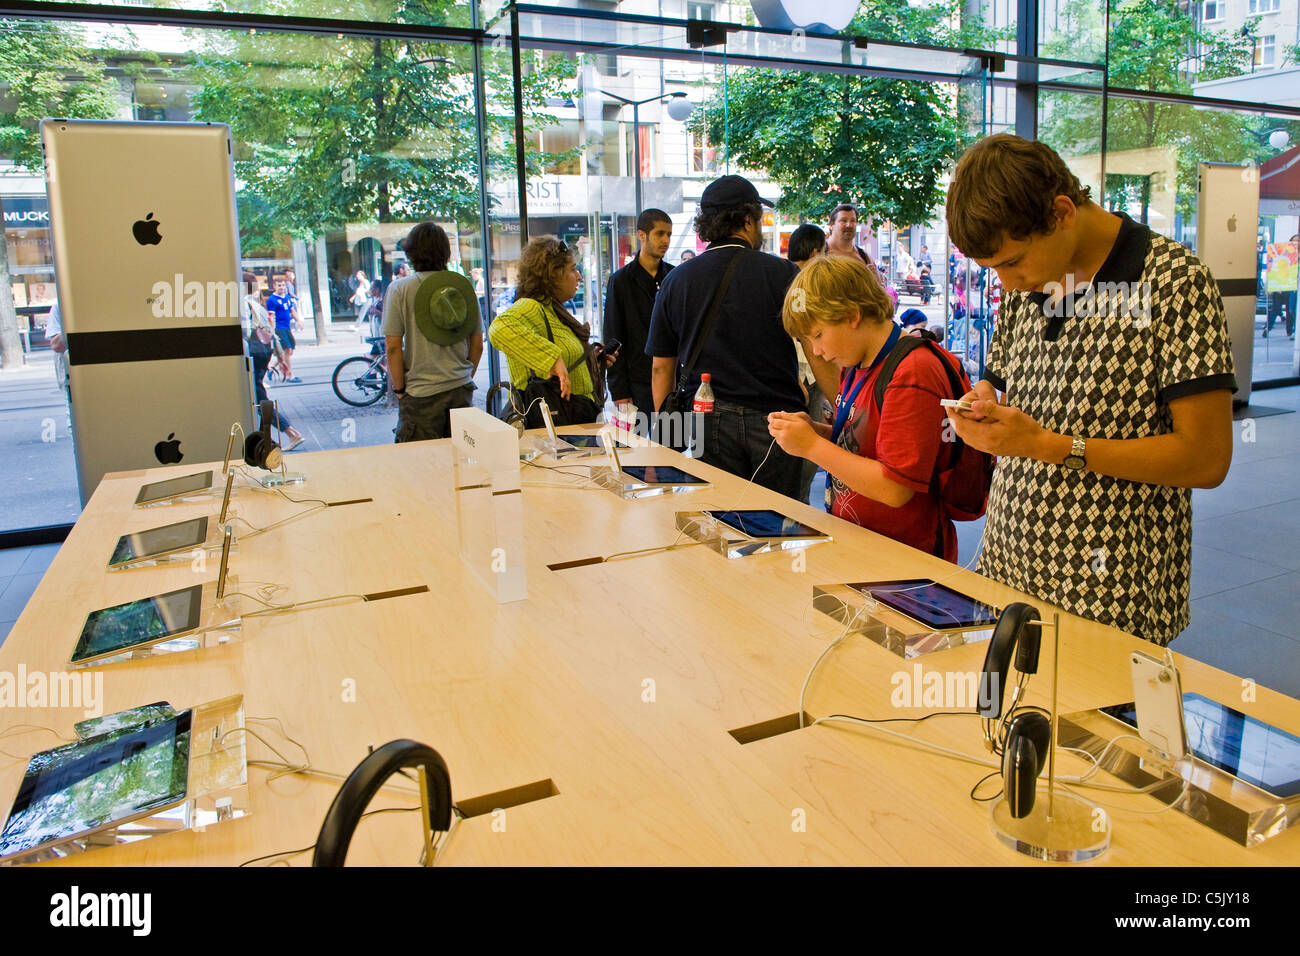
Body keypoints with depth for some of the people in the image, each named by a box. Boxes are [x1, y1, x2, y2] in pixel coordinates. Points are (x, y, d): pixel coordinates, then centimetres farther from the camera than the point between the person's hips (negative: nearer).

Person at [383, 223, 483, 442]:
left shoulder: (400, 289, -7)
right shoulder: (464, 286, 3)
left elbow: (393, 346, -10)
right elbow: (477, 345, 7)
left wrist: (399, 389, 0)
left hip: (420, 393, -3)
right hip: (461, 390, 4)